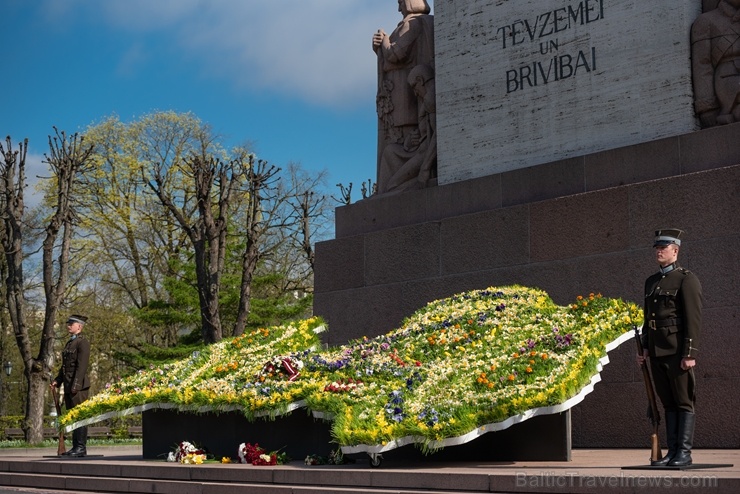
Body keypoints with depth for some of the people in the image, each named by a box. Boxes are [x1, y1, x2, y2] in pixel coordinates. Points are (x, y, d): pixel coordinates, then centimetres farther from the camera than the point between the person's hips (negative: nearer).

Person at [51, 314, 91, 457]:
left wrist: (76, 385, -20)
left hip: (79, 386, -9)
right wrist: (57, 381, 12)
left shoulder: (83, 342, -8)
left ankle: (81, 448, -6)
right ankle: (76, 446, 14)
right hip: (69, 386, 9)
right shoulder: (70, 343, 20)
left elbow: (82, 366, -15)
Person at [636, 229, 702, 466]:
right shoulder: (651, 282, 17)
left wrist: (690, 353, -17)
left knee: (684, 402, -3)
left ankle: (684, 452, 0)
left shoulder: (686, 279, -6)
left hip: (678, 351, -7)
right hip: (657, 351, 7)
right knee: (668, 402, 9)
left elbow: (693, 319, -12)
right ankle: (672, 451, 12)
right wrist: (645, 348, 14)